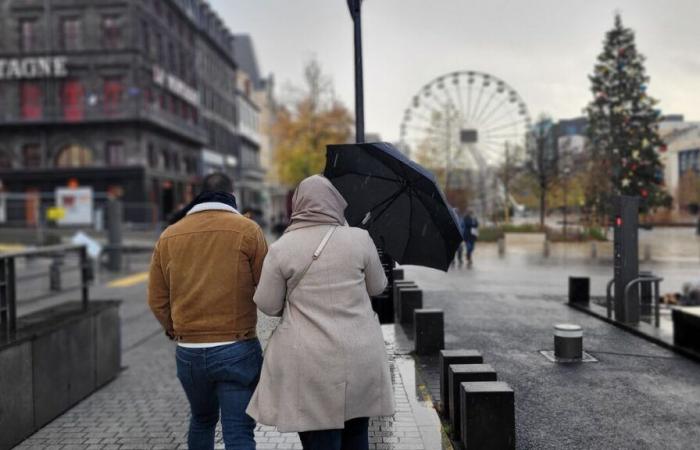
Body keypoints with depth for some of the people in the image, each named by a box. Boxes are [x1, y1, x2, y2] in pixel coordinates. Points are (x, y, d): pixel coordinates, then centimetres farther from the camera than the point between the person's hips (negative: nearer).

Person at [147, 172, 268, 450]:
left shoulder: (169, 236, 4)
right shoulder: (247, 230, -7)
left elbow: (156, 299, 7)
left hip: (188, 352, 4)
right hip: (237, 350, -4)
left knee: (202, 420, 25)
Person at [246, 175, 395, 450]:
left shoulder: (281, 248, -7)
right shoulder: (360, 239, -4)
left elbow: (267, 305, -1)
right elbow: (377, 287, 8)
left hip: (310, 364, -2)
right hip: (360, 359, 2)